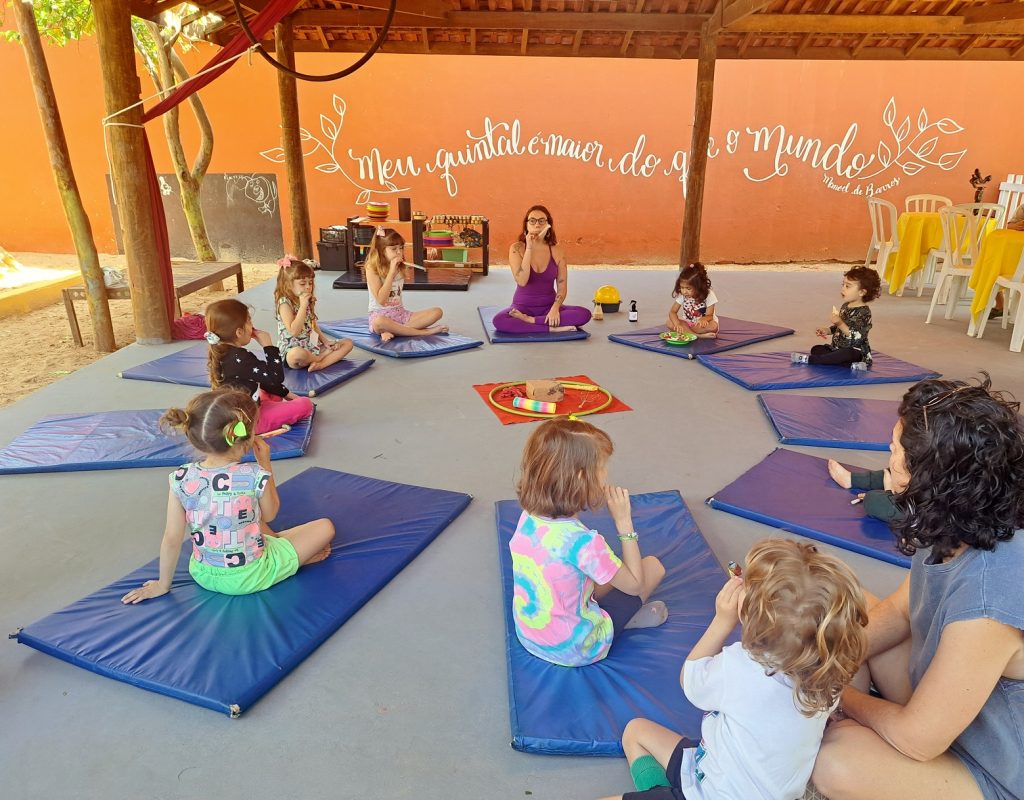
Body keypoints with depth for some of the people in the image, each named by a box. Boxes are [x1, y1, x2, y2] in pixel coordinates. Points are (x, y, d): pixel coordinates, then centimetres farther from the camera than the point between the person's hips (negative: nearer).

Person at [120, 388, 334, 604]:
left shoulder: (181, 479, -17)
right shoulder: (256, 476, -25)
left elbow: (171, 539, -10)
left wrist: (162, 585, 5)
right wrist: (265, 464, -1)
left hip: (204, 575, 5)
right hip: (250, 578, -4)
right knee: (325, 527, 8)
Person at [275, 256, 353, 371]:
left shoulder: (309, 302, 12)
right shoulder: (285, 303, -12)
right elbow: (294, 331, -24)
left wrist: (325, 340, 2)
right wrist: (303, 305, -23)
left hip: (313, 347, 8)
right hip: (293, 350, -8)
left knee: (348, 343, 0)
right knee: (297, 355, -44)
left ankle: (321, 363, -22)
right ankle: (327, 358, -14)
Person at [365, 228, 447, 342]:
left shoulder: (400, 269, 10)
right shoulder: (372, 269, -9)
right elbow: (381, 300, -18)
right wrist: (391, 272, -20)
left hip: (400, 313, 6)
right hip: (380, 314, -6)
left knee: (437, 312, -14)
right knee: (379, 323, -43)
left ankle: (392, 330, -22)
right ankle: (424, 332, -28)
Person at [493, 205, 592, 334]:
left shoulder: (557, 250, -1)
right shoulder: (517, 248, -7)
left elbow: (562, 285, -1)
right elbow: (521, 281, -21)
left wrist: (555, 308, -20)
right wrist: (529, 248, -22)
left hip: (548, 306, 3)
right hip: (523, 307, -2)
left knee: (584, 314, -25)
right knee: (499, 321, -35)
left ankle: (528, 321, -20)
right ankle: (552, 329, -25)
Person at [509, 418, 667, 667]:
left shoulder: (528, 518, -12)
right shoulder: (582, 540, -33)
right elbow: (634, 585, -15)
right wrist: (624, 521, -14)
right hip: (574, 650, -6)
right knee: (653, 565, 7)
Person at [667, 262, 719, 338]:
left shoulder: (709, 295, -16)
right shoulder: (681, 295, -10)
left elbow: (709, 315, -16)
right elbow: (672, 312, -13)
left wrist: (704, 319, -42)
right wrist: (677, 324, -33)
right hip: (687, 323, 3)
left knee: (713, 326, -36)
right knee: (670, 323, -27)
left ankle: (686, 331, -24)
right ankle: (699, 335, -33)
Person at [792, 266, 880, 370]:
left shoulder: (864, 312, -16)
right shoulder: (845, 307, 10)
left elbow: (857, 338, -26)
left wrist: (840, 324, -33)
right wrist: (827, 330, 5)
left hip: (855, 350, -9)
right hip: (837, 348, 9)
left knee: (847, 354, -39)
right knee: (816, 349, -6)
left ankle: (809, 359, -35)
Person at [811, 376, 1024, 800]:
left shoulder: (987, 601, -39)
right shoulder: (953, 530, -15)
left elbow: (918, 740, -26)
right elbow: (898, 611, 2)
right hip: (943, 699, 7)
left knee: (835, 761, -27)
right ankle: (859, 728, 7)